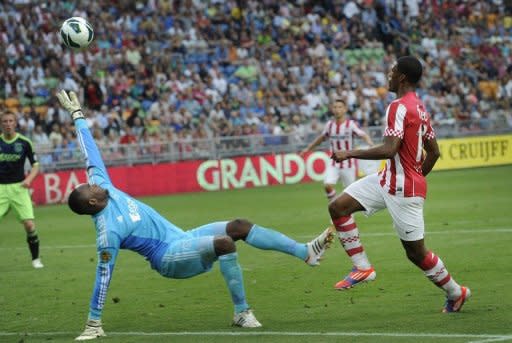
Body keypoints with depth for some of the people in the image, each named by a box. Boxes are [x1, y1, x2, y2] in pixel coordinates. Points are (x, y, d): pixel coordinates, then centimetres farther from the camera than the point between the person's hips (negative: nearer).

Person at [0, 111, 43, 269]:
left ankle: (35, 259, 8)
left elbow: (35, 165, 1)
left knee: (29, 224, -10)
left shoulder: (24, 142, -2)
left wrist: (29, 179, -17)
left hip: (18, 187, -1)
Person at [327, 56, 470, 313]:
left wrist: (351, 154, -20)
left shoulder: (399, 107, -18)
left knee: (416, 252, 1)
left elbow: (389, 149, -28)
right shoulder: (420, 108, 12)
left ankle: (456, 292, 18)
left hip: (404, 190, -10)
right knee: (338, 207, 1)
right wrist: (418, 178, 27)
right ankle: (362, 267, 2)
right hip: (389, 180, 10)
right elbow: (434, 152, 16)